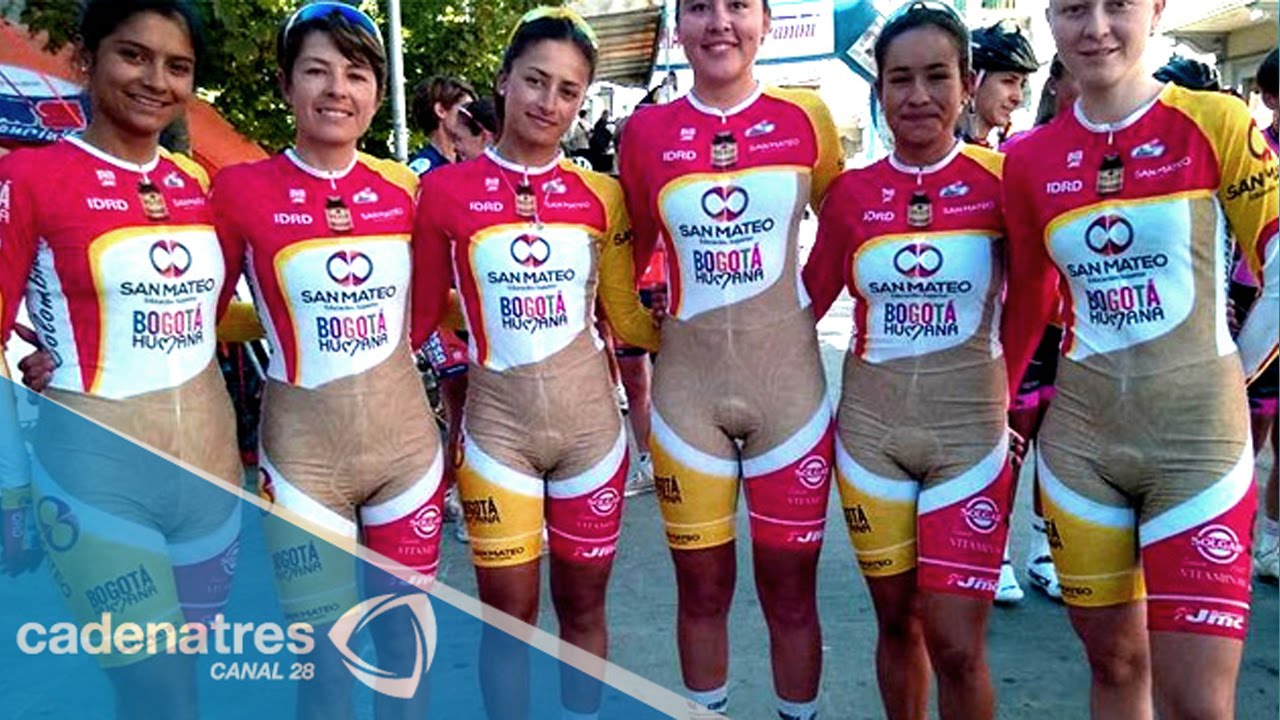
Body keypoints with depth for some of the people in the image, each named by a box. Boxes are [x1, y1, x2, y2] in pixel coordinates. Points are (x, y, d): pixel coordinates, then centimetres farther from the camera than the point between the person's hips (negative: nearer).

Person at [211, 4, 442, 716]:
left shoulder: (404, 186, 1)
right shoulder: (242, 189, -7)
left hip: (405, 437, 3)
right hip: (304, 448, -2)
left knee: (406, 636, 17)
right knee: (325, 652, 11)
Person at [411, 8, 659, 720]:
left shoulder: (600, 194, 0)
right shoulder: (445, 189, -4)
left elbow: (625, 316, 6)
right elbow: (424, 312, 4)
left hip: (589, 418, 2)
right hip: (497, 422, -1)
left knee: (583, 606, 16)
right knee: (509, 615, 9)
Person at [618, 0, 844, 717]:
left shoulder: (806, 117, 0)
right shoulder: (645, 131, 1)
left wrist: (798, 305, 7)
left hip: (788, 379, 0)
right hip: (686, 385, 1)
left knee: (791, 592, 11)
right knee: (702, 589, 13)